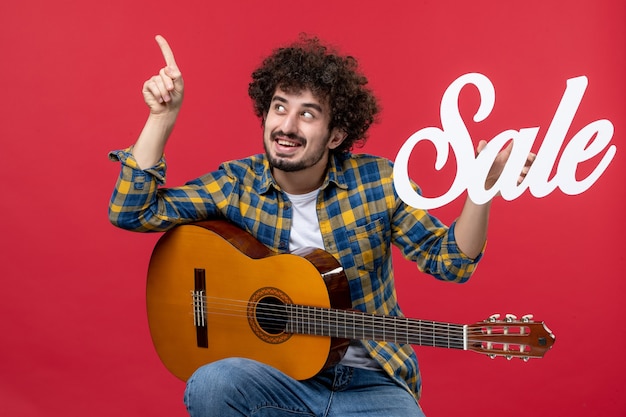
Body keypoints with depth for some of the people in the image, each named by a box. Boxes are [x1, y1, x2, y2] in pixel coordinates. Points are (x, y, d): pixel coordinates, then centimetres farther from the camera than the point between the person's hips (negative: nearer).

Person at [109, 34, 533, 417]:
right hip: (277, 377, 0)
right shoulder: (236, 183, -3)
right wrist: (162, 117, -13)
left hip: (370, 382, 0)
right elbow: (132, 212, -7)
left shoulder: (378, 180, -5)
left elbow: (449, 261, -2)